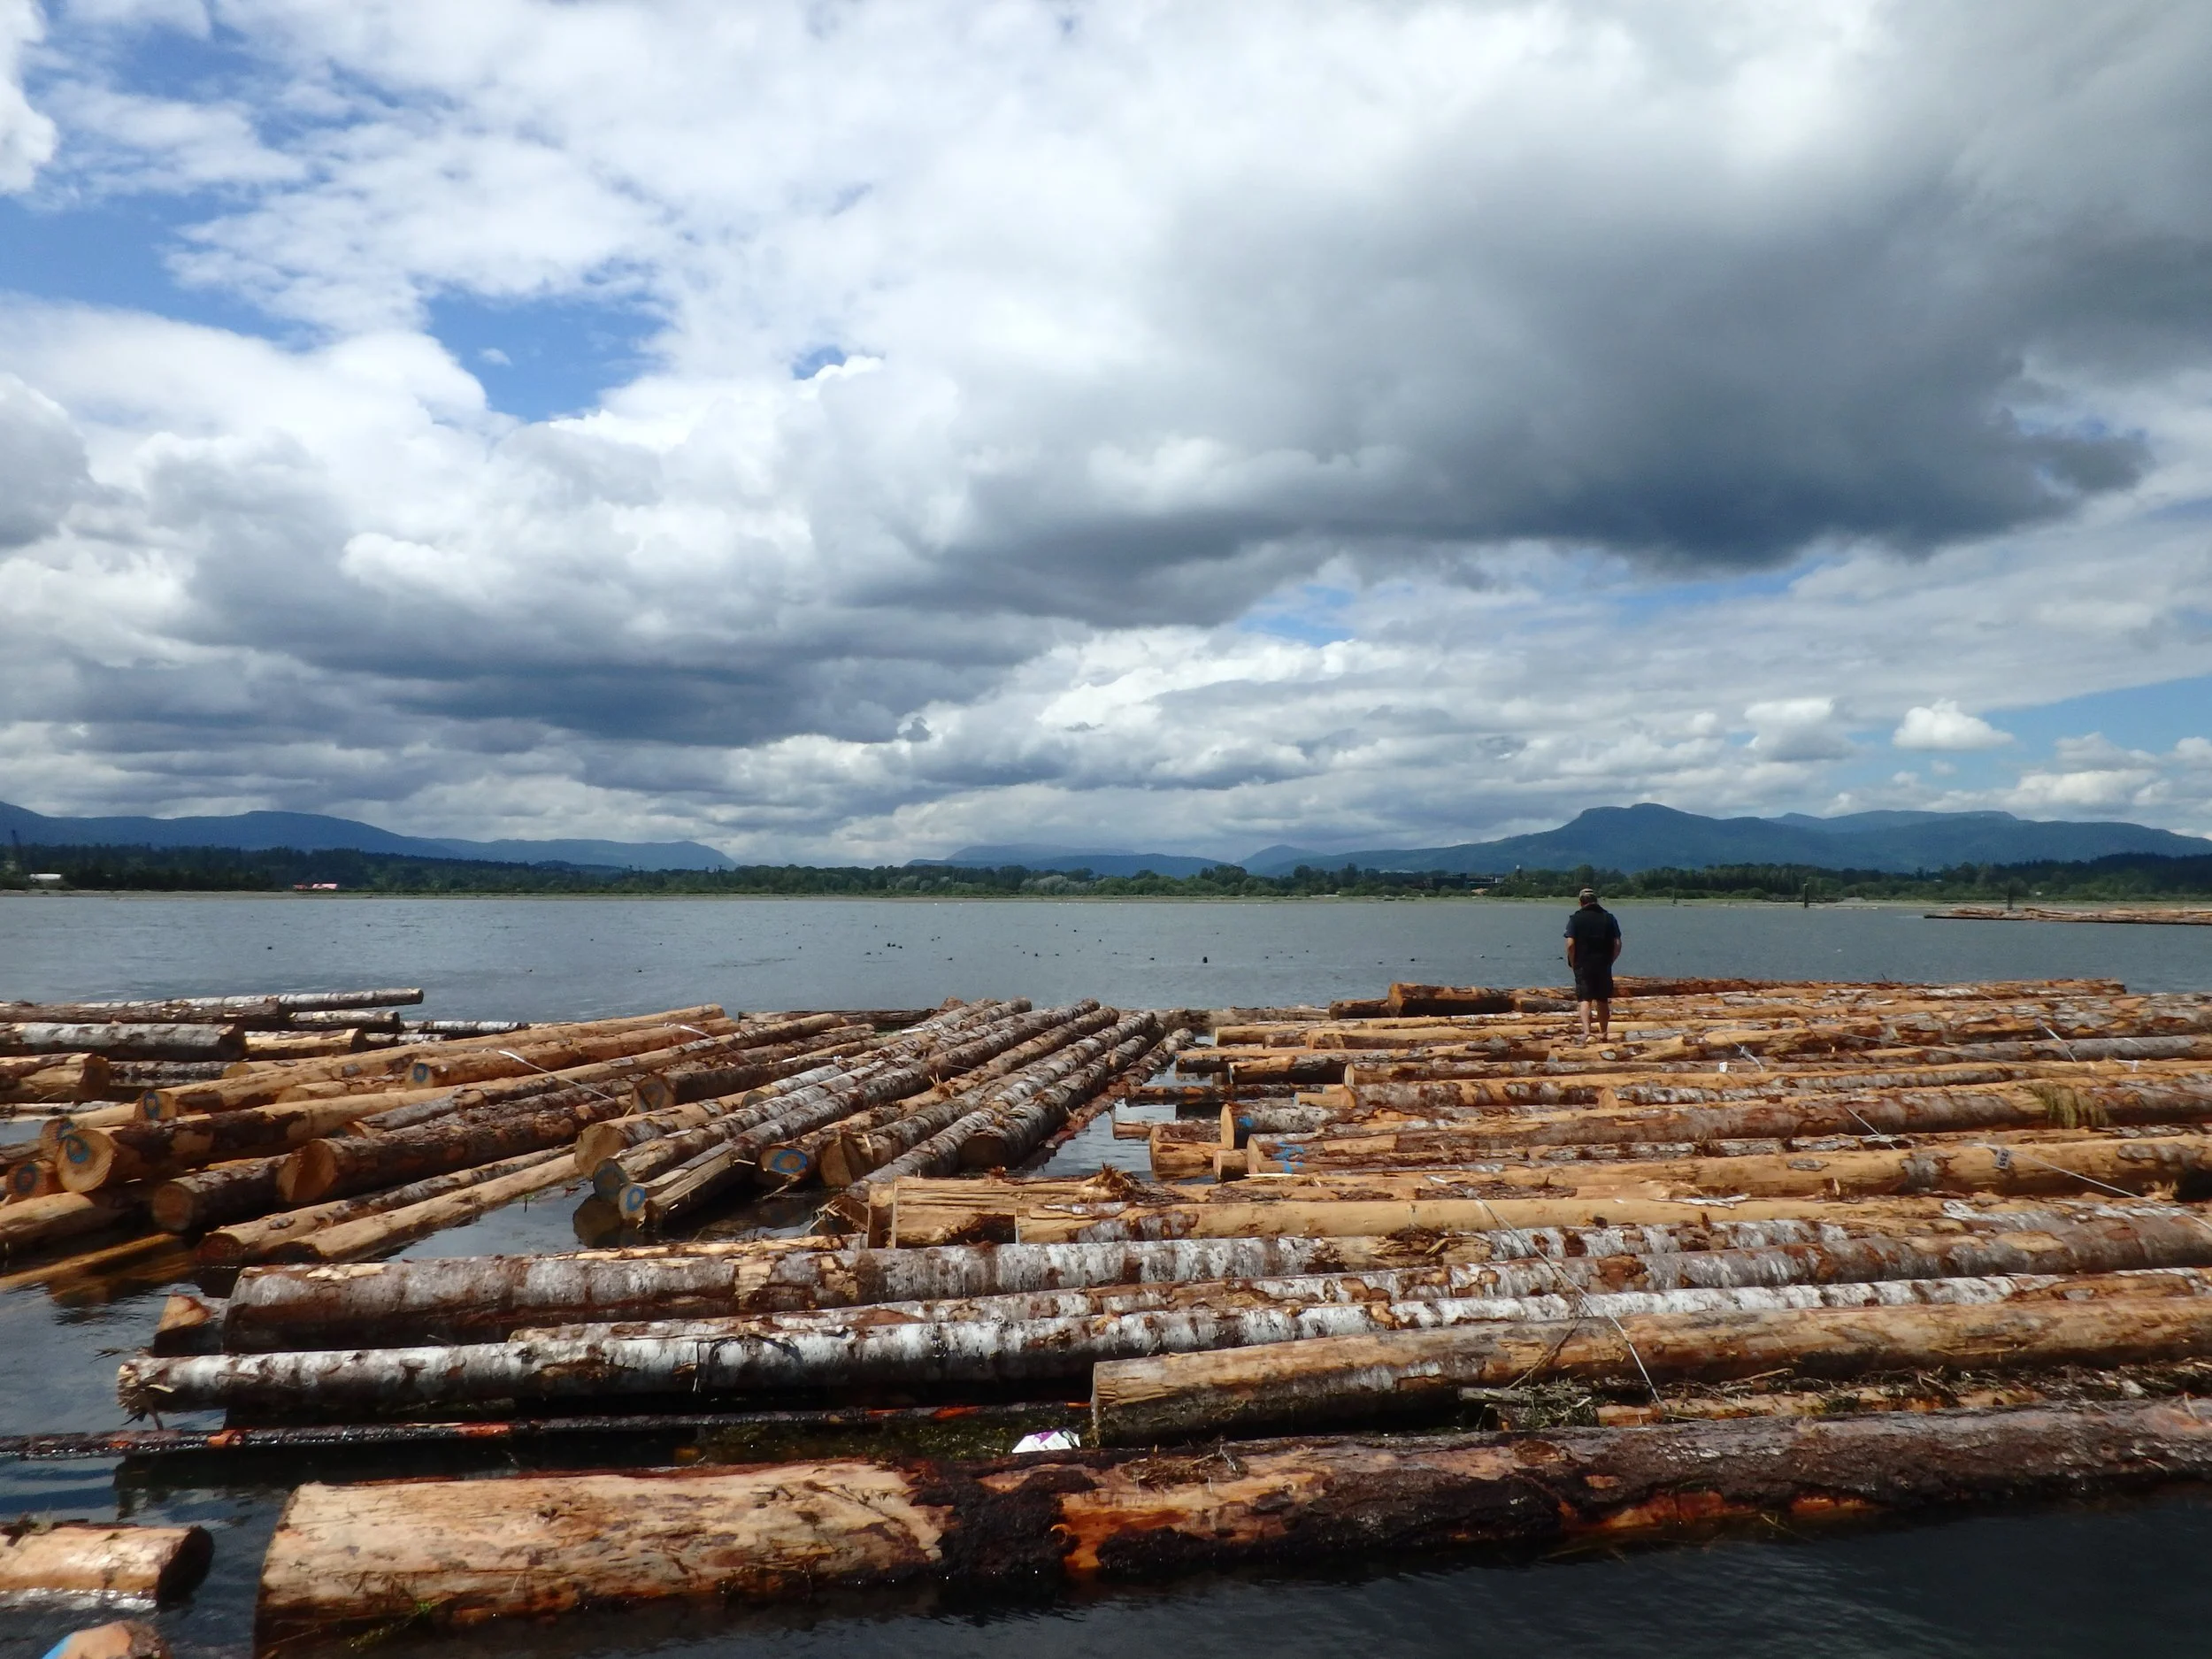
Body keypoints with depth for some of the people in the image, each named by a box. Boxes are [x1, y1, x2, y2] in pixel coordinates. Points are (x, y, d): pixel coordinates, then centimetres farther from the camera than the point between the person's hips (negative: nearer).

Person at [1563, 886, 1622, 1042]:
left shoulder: (1576, 918, -4)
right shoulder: (1608, 917, 3)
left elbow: (1570, 944, -11)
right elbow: (1617, 944, -1)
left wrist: (1573, 964, 0)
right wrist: (1609, 961, 10)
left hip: (1583, 965, -2)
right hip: (1603, 966, 2)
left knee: (1585, 999, -3)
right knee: (1603, 1001, 13)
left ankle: (1586, 1031, -20)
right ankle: (1603, 1034, 22)